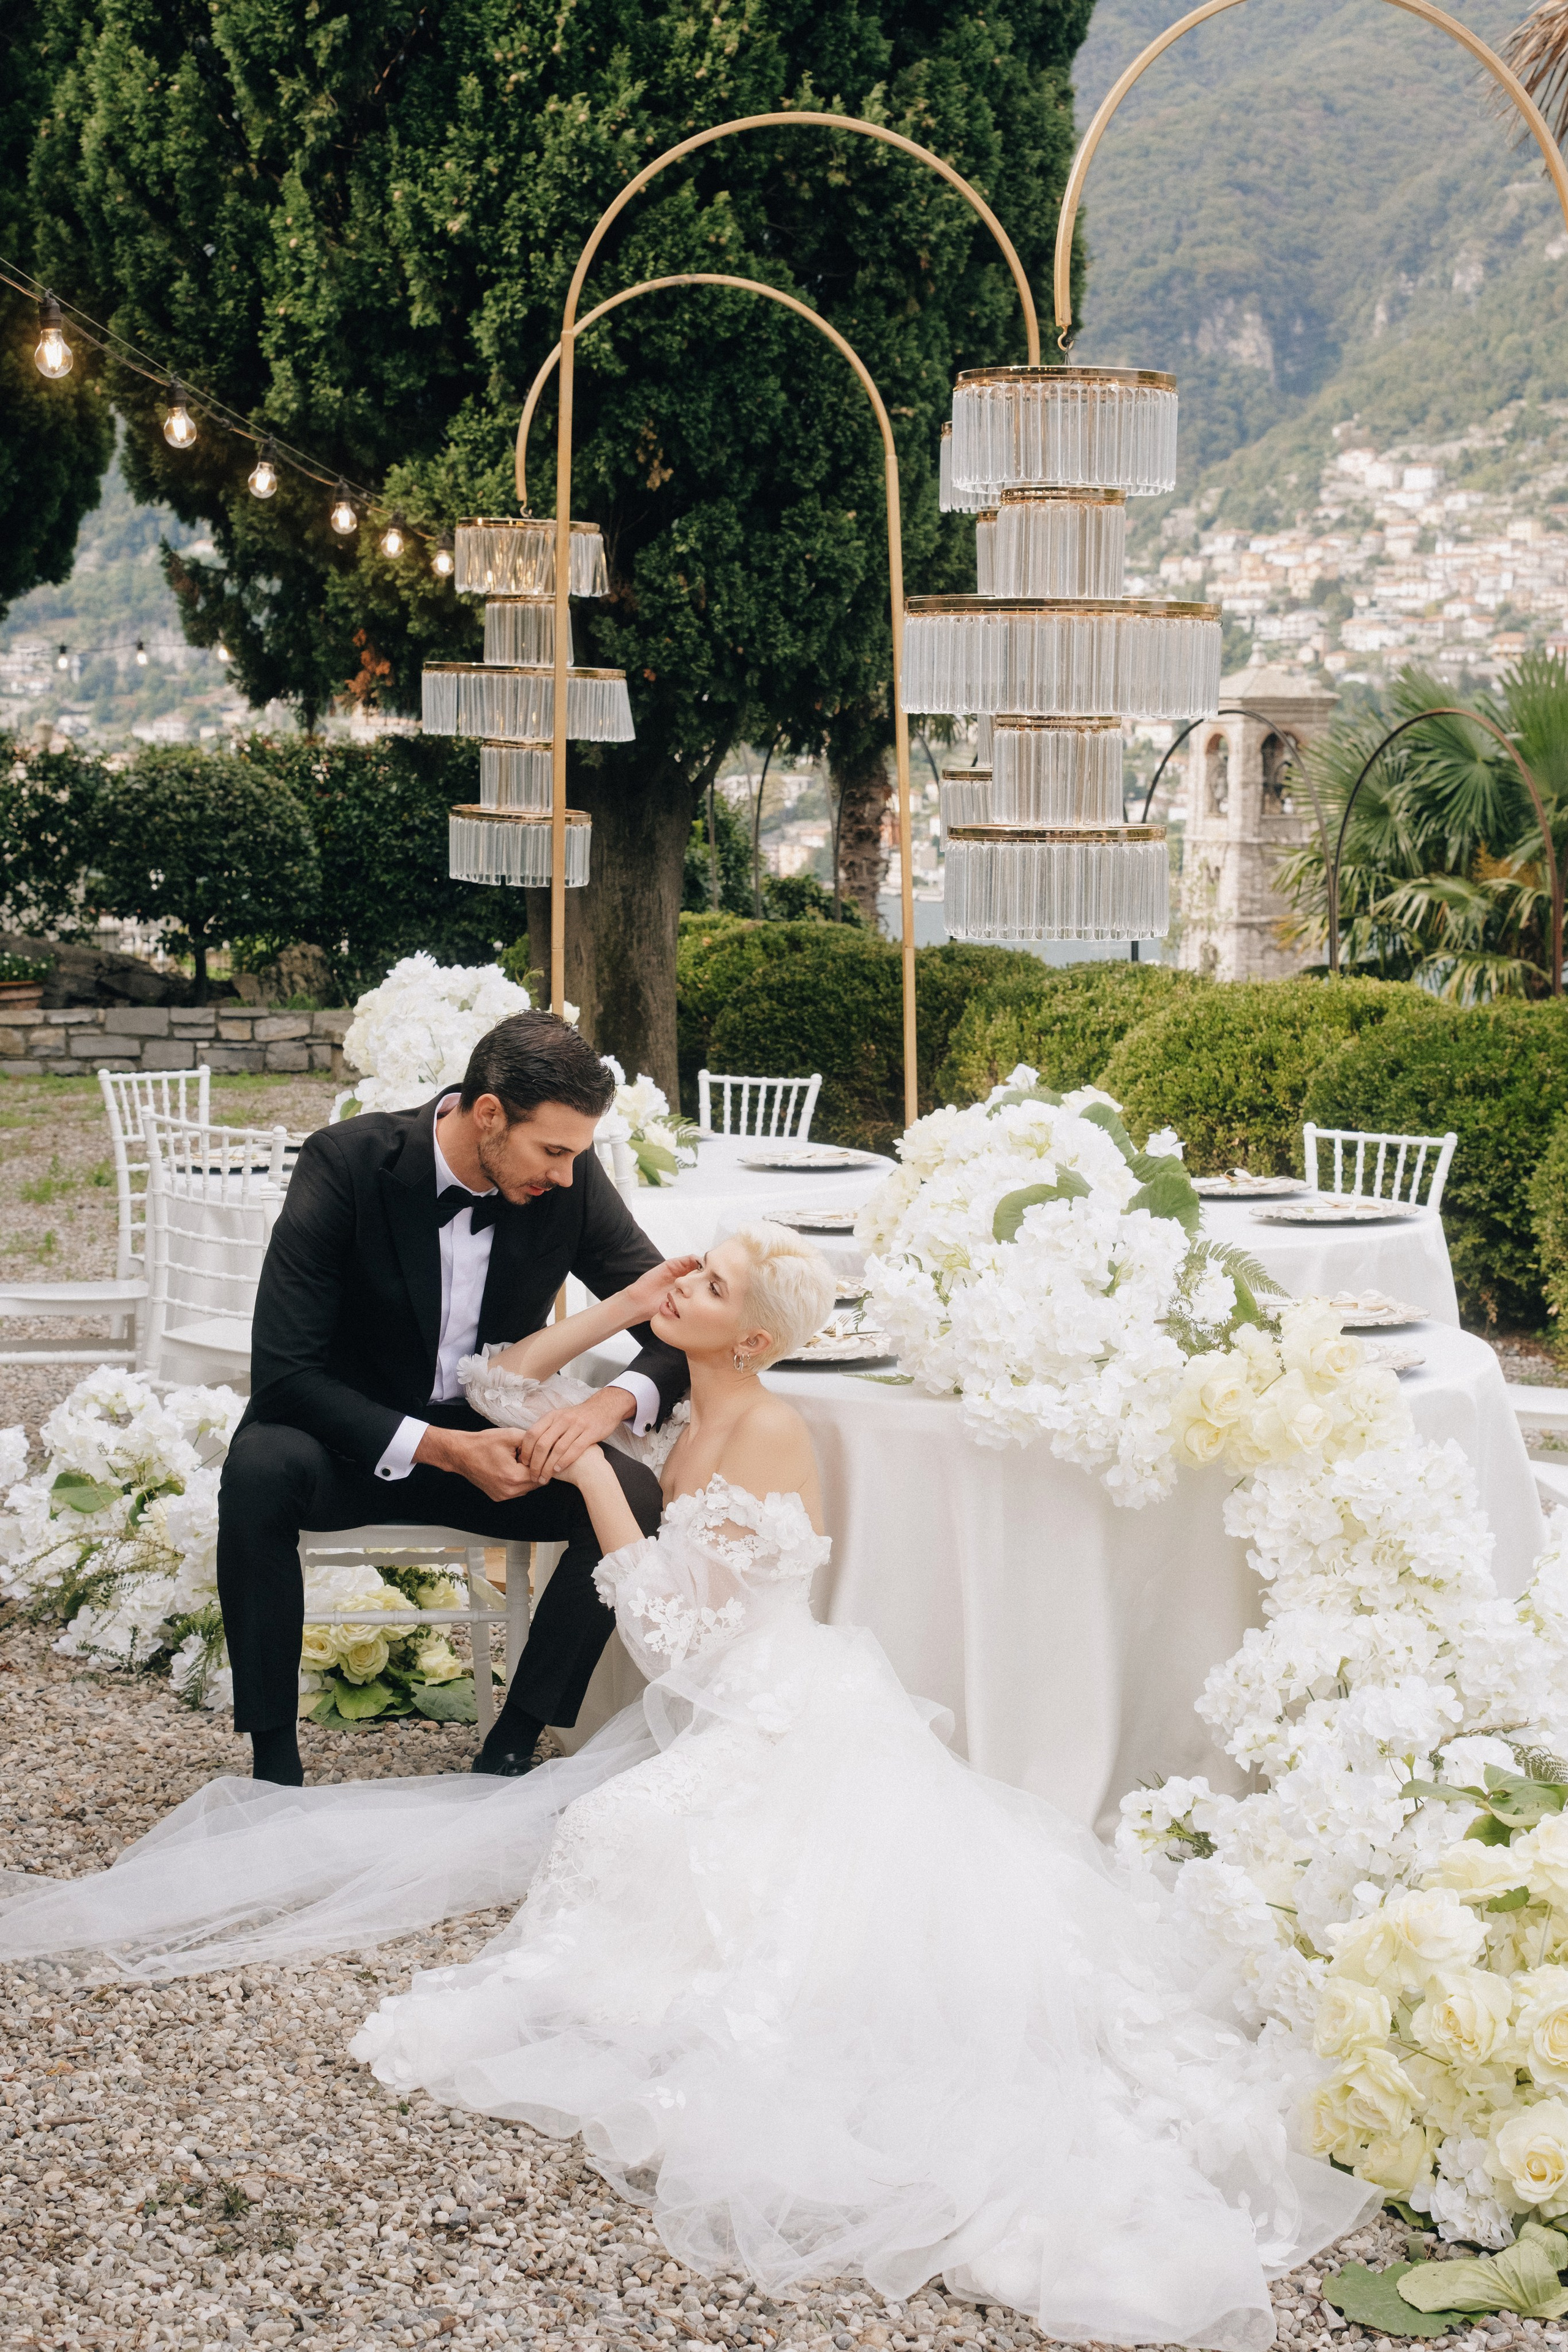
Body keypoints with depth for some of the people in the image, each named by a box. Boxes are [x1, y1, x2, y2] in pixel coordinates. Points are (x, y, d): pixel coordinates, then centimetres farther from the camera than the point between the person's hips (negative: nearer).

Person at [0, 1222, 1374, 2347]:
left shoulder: (770, 1439, -16)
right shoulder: (673, 1418, 7)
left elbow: (672, 1630, -20)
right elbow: (505, 1383, 11)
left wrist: (595, 1475, -16)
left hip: (785, 1730, -9)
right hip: (702, 1727, 9)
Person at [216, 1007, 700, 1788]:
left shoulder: (572, 1181, -12)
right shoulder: (346, 1162, -21)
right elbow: (283, 1372, -23)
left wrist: (611, 1402, -29)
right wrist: (440, 1450, -31)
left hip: (488, 1444, 3)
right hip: (356, 1442, -3)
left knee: (636, 1495, -24)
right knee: (259, 1468, -35)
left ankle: (510, 1750, -13)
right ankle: (274, 1762, -23)